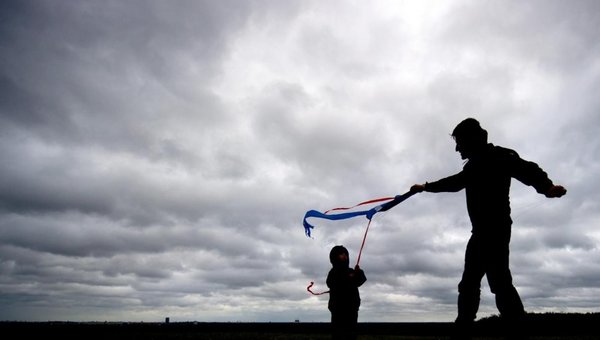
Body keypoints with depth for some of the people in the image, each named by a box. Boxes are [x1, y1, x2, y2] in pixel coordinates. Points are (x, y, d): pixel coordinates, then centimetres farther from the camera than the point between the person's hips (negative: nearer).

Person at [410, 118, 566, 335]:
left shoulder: (498, 156, -5)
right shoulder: (475, 164, 22)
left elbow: (526, 170, -22)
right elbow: (454, 182, 36)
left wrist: (546, 186, -43)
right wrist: (426, 187, 47)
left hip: (495, 229, -10)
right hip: (481, 231, 10)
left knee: (499, 282, -19)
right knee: (468, 283, 10)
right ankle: (463, 329, 17)